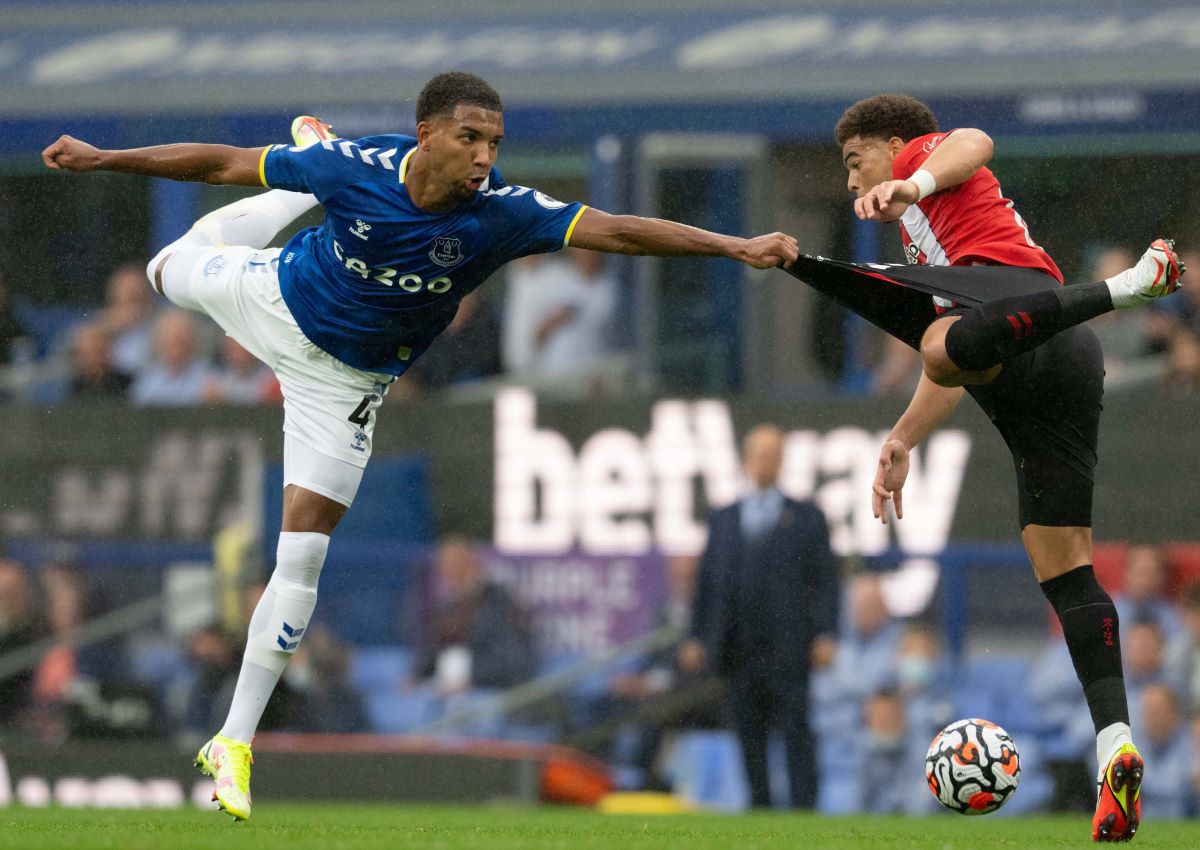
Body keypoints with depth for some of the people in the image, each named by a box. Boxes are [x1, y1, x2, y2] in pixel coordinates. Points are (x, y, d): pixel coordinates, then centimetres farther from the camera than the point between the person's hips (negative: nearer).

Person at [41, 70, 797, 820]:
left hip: (345, 379, 0)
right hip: (274, 299, 1)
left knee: (302, 559, -5)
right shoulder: (357, 166, -32)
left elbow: (617, 230, -37)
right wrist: (104, 159, -18)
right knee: (171, 270, 29)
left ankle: (235, 741, 5)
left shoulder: (500, 213, -31)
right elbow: (228, 164, -20)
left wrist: (738, 247, -47)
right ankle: (301, 180, 52)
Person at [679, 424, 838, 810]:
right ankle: (760, 809, 8)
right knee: (750, 735, 3)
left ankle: (803, 811, -11)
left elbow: (825, 580, 4)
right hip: (740, 653, 3)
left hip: (788, 649, -3)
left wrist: (825, 635, -7)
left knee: (797, 734, -8)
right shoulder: (722, 520, 18)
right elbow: (708, 581, 15)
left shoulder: (807, 518, 10)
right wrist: (696, 637, 6)